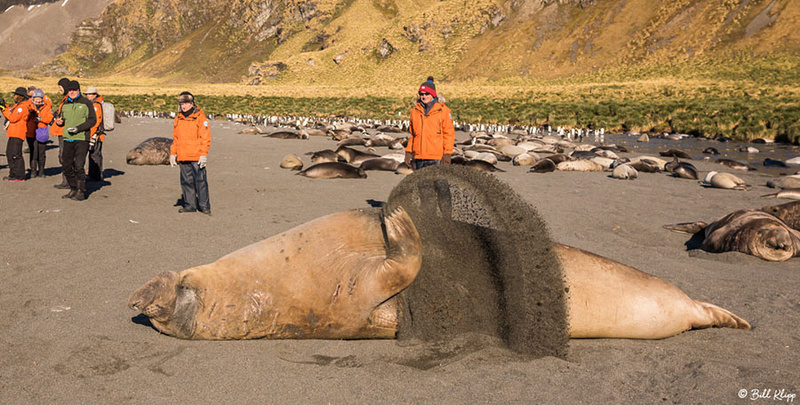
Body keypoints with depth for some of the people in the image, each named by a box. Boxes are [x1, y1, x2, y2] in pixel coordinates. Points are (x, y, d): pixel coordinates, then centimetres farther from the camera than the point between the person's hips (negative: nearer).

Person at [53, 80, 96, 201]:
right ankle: (73, 189, 24)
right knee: (66, 166, 9)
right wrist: (59, 122, 0)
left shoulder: (86, 102, -2)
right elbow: (64, 119, 24)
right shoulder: (65, 104, 15)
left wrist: (79, 128, -17)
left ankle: (82, 192, -3)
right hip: (68, 139, 6)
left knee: (78, 166, -12)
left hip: (81, 138, -6)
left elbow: (92, 120, -7)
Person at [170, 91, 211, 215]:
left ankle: (204, 206, 2)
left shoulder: (200, 117, -4)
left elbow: (205, 137, -8)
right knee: (186, 181, 8)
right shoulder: (178, 118, 13)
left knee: (200, 180, -4)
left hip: (196, 157, -6)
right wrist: (172, 153, 14)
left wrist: (203, 154, -14)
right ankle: (190, 205, 16)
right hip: (183, 157, 6)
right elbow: (175, 138, 20)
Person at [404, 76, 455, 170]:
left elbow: (449, 133, 0)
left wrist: (447, 154, -8)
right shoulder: (415, 111, 13)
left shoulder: (443, 110, 0)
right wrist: (408, 152, 10)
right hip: (418, 158, 4)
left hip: (436, 158, -4)